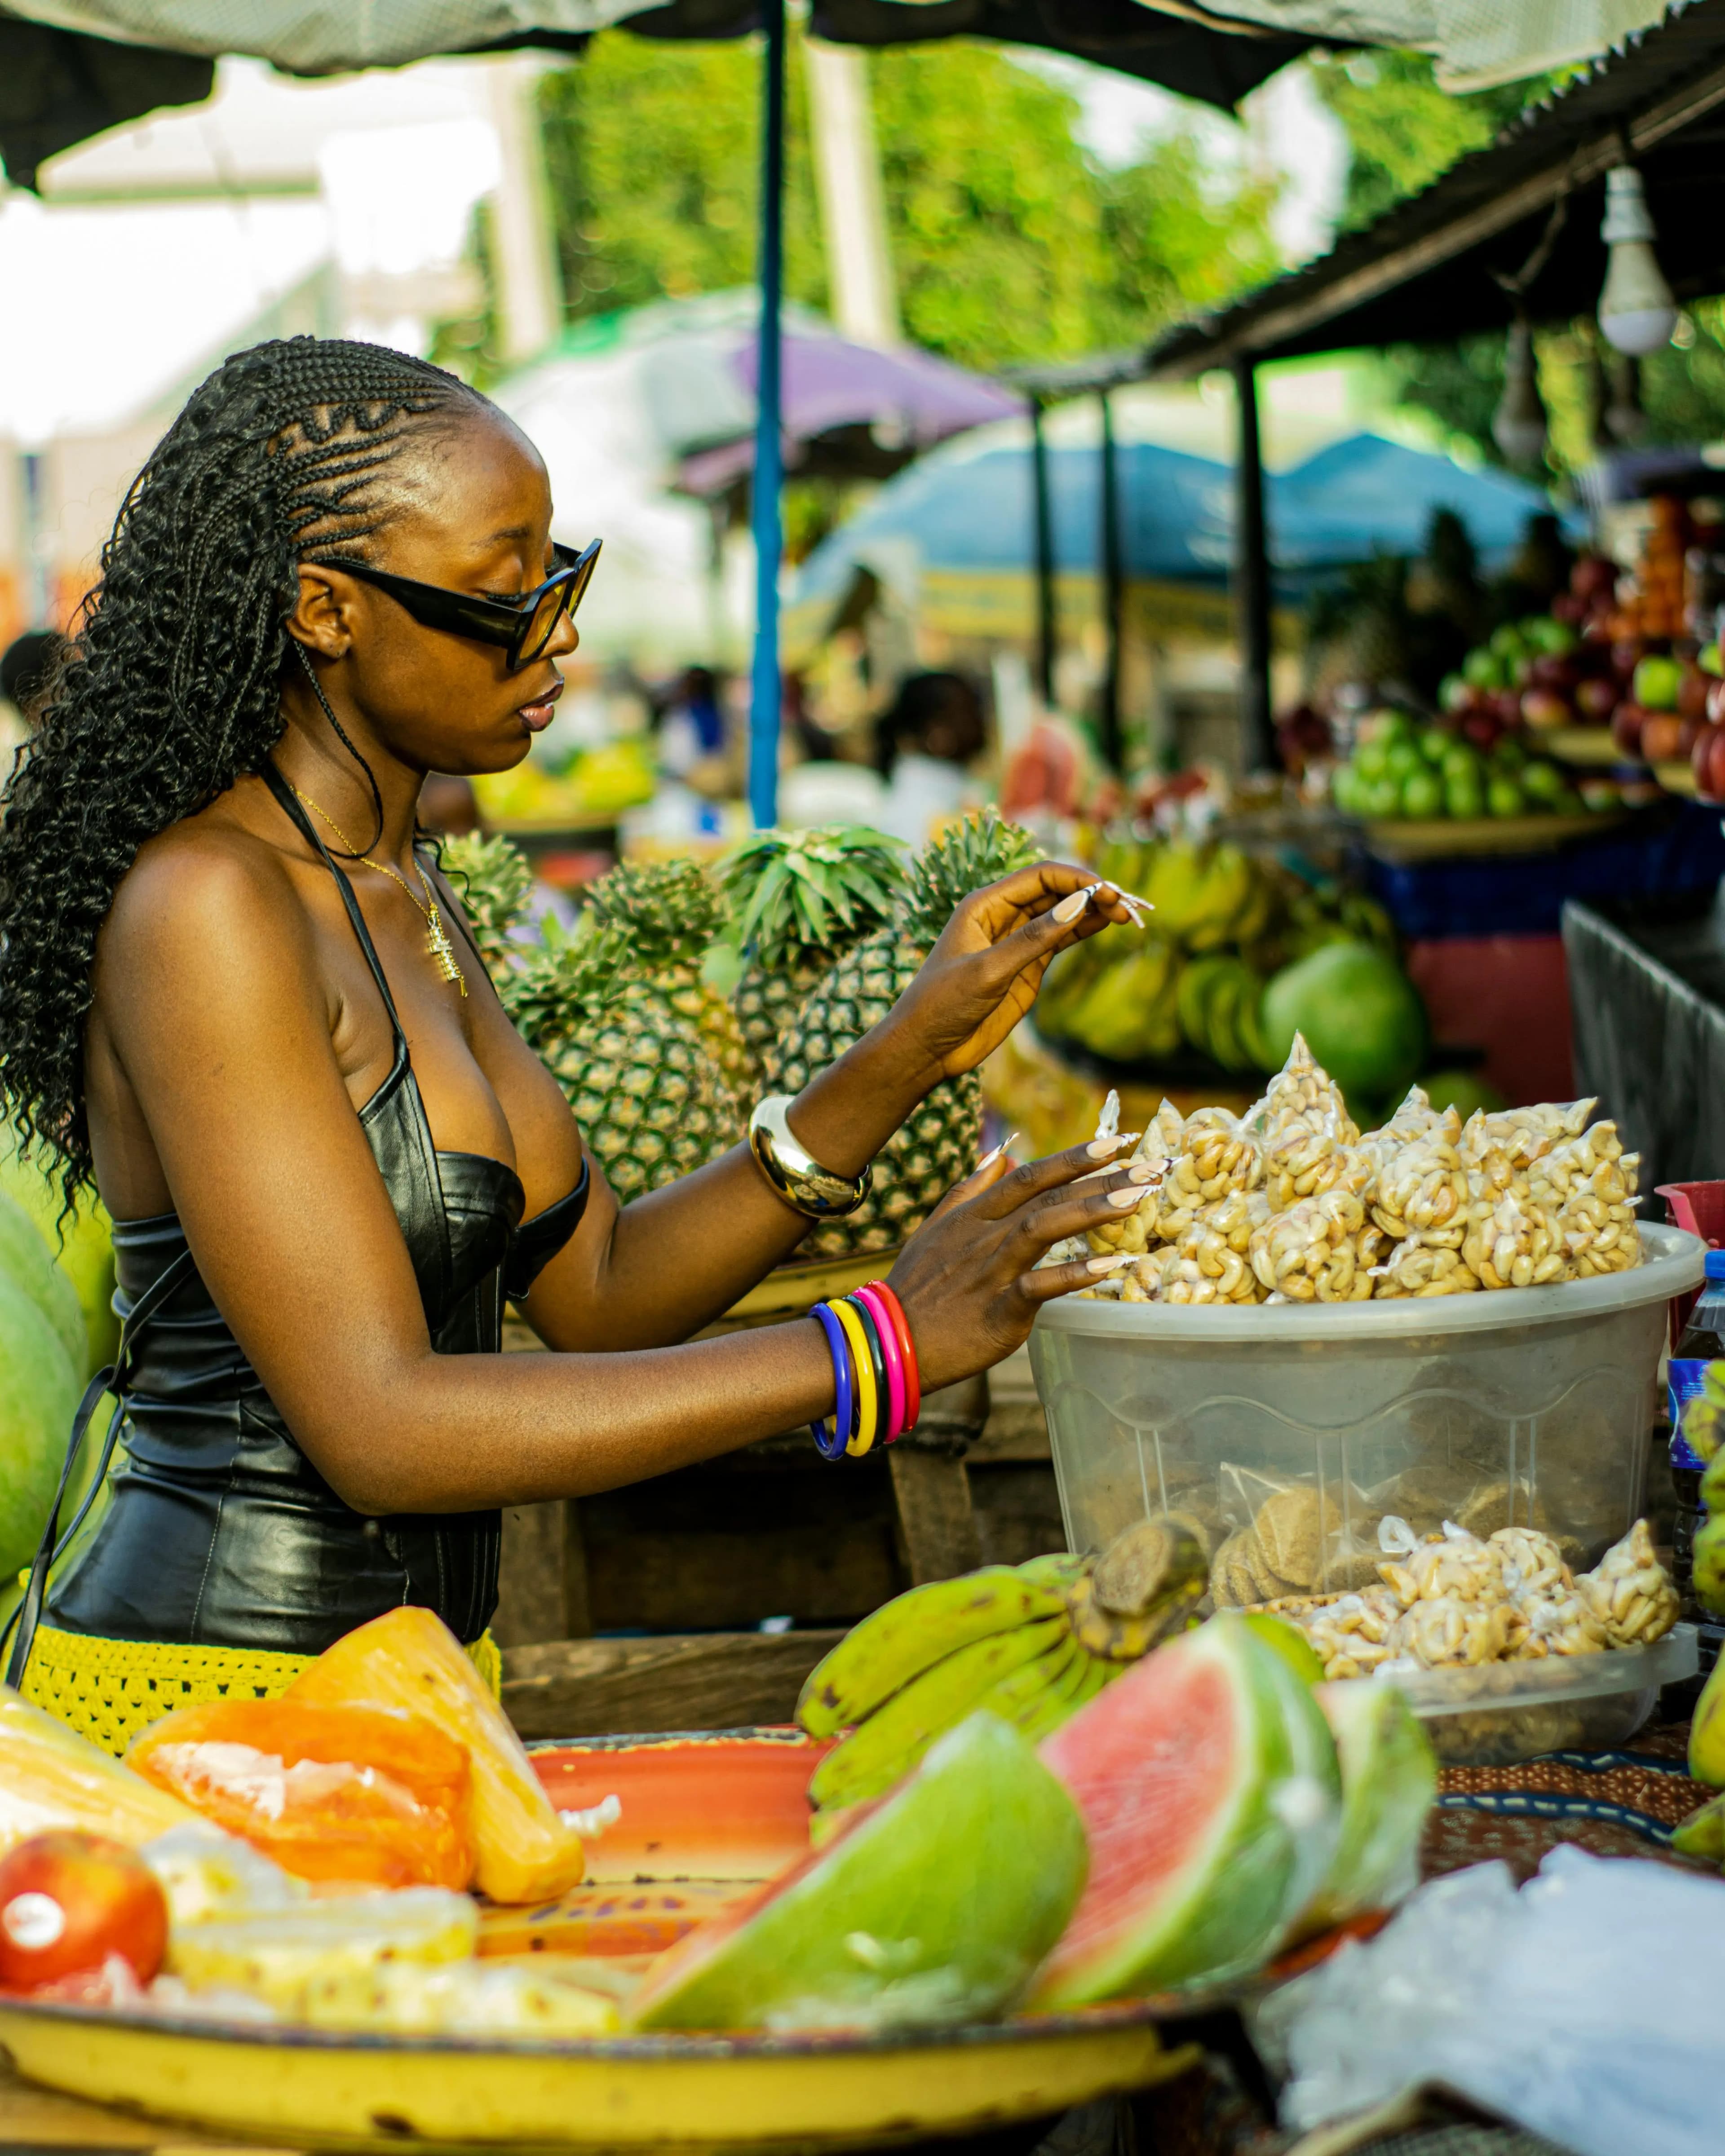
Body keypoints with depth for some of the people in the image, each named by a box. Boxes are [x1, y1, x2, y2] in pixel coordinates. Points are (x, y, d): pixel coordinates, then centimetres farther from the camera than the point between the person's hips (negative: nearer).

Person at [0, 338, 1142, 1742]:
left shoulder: (398, 899, 11)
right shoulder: (205, 906, -16)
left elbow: (596, 1287, 11)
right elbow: (380, 1429, -22)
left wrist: (911, 1056, 1)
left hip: (405, 1674, 8)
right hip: (211, 1687, -8)